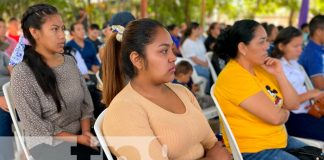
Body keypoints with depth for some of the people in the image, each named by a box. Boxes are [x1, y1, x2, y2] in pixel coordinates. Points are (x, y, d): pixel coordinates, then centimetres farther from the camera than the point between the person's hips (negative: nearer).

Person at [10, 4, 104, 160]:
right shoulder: (22, 74, -14)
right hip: (47, 145, -5)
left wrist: (86, 132, -10)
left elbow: (86, 102, 6)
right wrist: (78, 139, -15)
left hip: (81, 135, 5)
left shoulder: (70, 61, 3)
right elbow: (36, 126, -14)